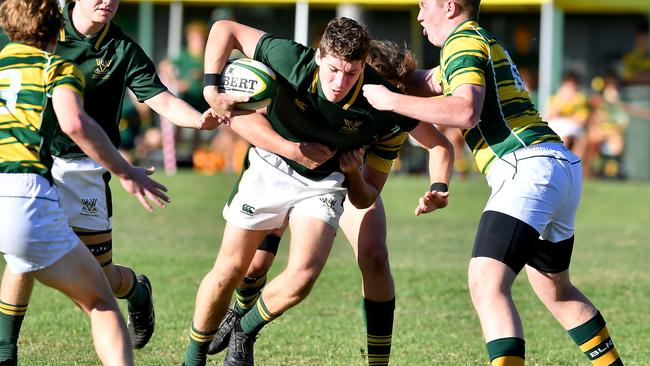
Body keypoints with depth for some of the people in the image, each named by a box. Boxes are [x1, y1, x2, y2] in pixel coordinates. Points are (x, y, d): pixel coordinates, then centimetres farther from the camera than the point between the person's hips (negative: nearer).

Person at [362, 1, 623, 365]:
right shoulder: (481, 42, 27)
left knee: (488, 284, -21)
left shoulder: (464, 41, -3)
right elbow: (429, 81, 41)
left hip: (527, 168, -10)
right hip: (562, 167, 10)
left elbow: (466, 112, -18)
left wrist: (391, 100, -11)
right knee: (556, 290, 25)